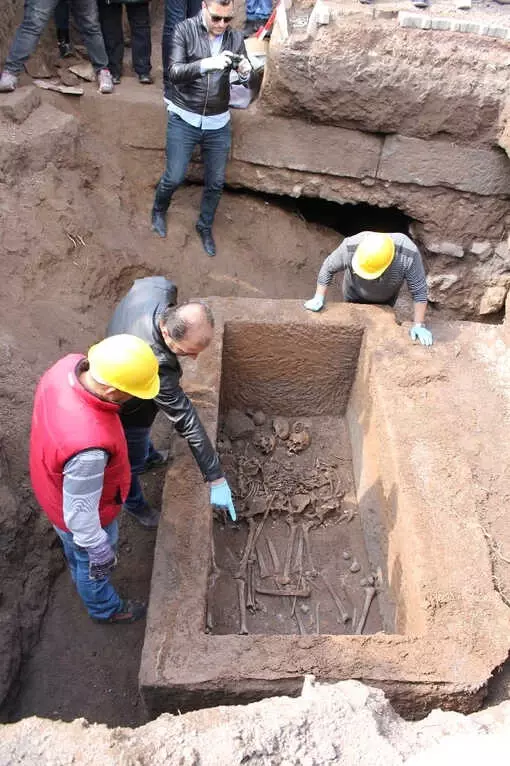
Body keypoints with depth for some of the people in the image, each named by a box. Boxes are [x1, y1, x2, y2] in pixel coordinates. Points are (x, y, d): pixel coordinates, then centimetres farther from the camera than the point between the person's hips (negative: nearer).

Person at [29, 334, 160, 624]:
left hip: (59, 488, 7)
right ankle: (105, 608, 59)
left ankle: (82, 575, 71)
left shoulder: (71, 365, -26)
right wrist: (101, 552, -14)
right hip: (81, 510, -7)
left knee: (75, 548, 38)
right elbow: (80, 512, -32)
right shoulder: (87, 444, -49)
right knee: (93, 562, 27)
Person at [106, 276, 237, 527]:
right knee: (133, 461, 23)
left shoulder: (159, 287, -29)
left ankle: (149, 455, 71)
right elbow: (187, 422, -43)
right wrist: (216, 480, -34)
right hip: (126, 410, -7)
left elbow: (141, 282, -2)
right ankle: (134, 504, 54)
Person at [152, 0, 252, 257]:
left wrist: (245, 73, -26)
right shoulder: (185, 29, -9)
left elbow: (247, 82, -2)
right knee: (174, 177, 2)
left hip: (218, 124, 3)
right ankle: (159, 211, 34)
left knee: (216, 182, 10)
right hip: (183, 120, -3)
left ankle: (205, 227, 33)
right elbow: (174, 72, -19)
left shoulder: (236, 38, -1)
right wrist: (206, 64, -35)